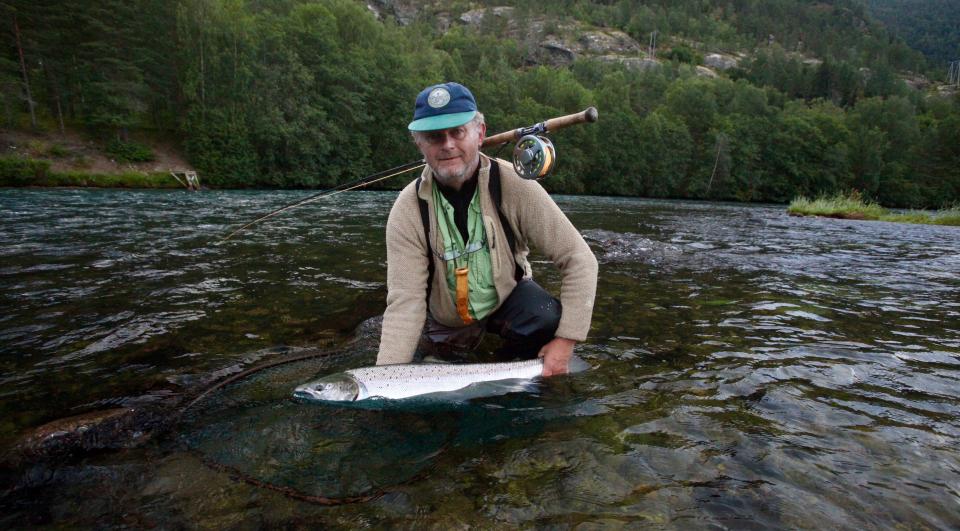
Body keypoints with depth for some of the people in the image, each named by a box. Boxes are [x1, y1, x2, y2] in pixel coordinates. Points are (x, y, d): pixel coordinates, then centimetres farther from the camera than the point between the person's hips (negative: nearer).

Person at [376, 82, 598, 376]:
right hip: (444, 319, 2)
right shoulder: (407, 211, -21)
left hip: (507, 296, -1)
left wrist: (565, 341, -29)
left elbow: (579, 260, -22)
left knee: (550, 321, -30)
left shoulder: (513, 185, -23)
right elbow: (405, 301, -24)